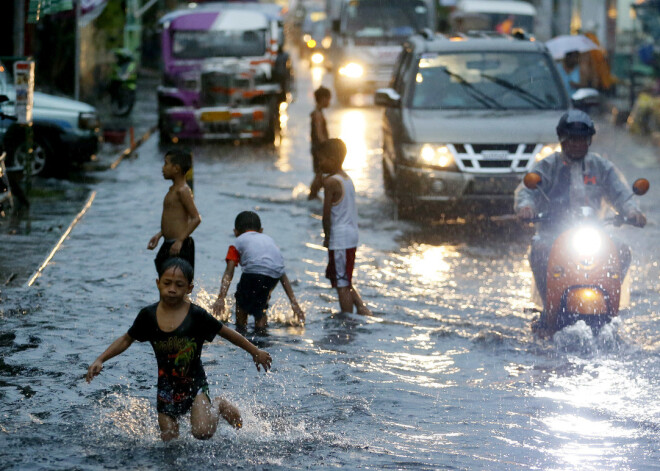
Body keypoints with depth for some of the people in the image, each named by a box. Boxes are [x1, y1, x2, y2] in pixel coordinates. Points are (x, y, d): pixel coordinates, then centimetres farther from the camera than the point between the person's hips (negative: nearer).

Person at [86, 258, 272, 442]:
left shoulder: (196, 316, -13)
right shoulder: (148, 316, -6)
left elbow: (227, 333, -1)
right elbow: (126, 340, 9)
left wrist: (255, 352, 7)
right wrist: (100, 360, 0)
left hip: (194, 383, -3)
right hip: (166, 387, 3)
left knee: (202, 432, -18)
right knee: (169, 438, 2)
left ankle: (219, 406, 15)